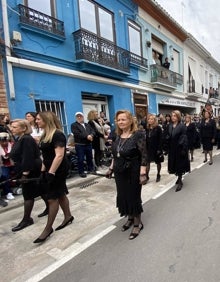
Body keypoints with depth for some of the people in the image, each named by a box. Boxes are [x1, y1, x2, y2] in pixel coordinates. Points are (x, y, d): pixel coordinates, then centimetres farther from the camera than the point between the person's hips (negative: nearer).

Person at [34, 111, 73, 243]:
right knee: (60, 194, 18)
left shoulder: (57, 135, -19)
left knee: (52, 198, 0)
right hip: (49, 170, 9)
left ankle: (48, 228, 14)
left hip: (58, 170, -9)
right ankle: (68, 216, 35)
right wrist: (43, 170, 14)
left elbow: (59, 155, -25)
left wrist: (51, 173, -25)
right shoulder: (45, 135, 10)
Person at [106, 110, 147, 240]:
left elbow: (143, 156, -17)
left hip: (133, 173, -6)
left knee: (134, 197, 6)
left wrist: (143, 173, -21)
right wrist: (111, 168, 14)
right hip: (120, 172, 6)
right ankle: (130, 218, 37)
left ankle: (138, 223, 27)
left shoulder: (138, 135, -15)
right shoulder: (118, 136, 5)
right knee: (123, 196, 15)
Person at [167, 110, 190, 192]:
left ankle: (180, 182, 10)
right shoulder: (170, 126, 7)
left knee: (180, 164, 1)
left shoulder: (182, 126, -11)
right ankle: (179, 178, 32)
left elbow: (184, 138, -14)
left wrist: (184, 149, -19)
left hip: (179, 148, -6)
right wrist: (167, 148, 6)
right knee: (175, 164, 14)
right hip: (172, 149, 6)